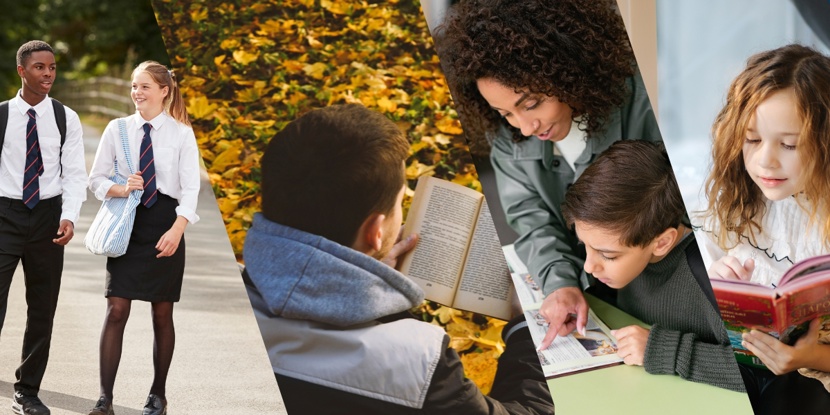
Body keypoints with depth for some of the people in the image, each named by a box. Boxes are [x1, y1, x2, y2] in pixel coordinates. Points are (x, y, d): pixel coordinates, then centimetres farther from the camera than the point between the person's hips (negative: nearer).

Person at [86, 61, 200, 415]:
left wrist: (177, 230, -20)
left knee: (162, 313, 7)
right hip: (127, 224, 1)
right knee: (116, 310, -7)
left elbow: (190, 187, -7)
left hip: (165, 225, -1)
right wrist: (120, 189, -14)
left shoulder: (181, 133, -1)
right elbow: (96, 178, 7)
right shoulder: (117, 129, 5)